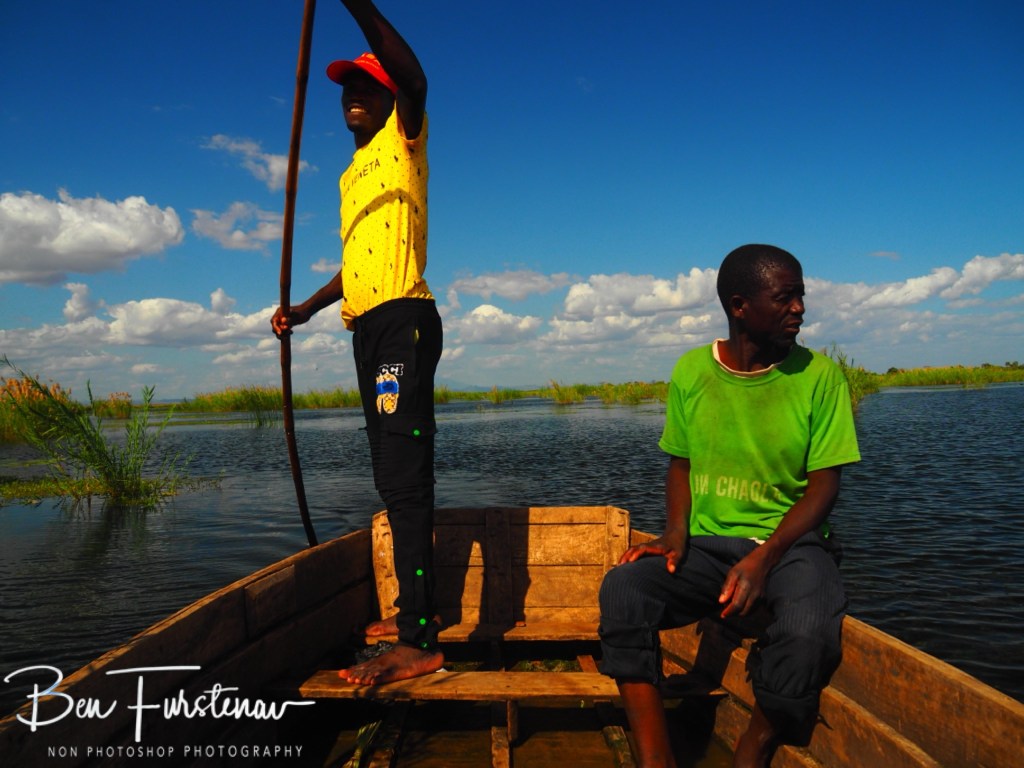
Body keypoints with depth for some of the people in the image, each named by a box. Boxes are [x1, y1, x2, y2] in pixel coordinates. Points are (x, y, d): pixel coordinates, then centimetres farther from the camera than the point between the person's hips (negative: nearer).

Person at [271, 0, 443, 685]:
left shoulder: (403, 140, 4)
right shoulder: (352, 174, 26)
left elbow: (413, 77, -18)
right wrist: (308, 308, 16)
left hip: (403, 319, -9)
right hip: (367, 326, 9)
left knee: (405, 477, -16)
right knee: (396, 478, 12)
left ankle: (419, 643, -15)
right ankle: (419, 610, 23)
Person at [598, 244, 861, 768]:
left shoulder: (818, 376, -3)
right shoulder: (692, 371, 3)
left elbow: (823, 485, -5)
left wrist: (764, 558, -19)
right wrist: (676, 534, -7)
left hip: (790, 544, -2)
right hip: (707, 545, 2)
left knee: (807, 632, -34)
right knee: (622, 588, -26)